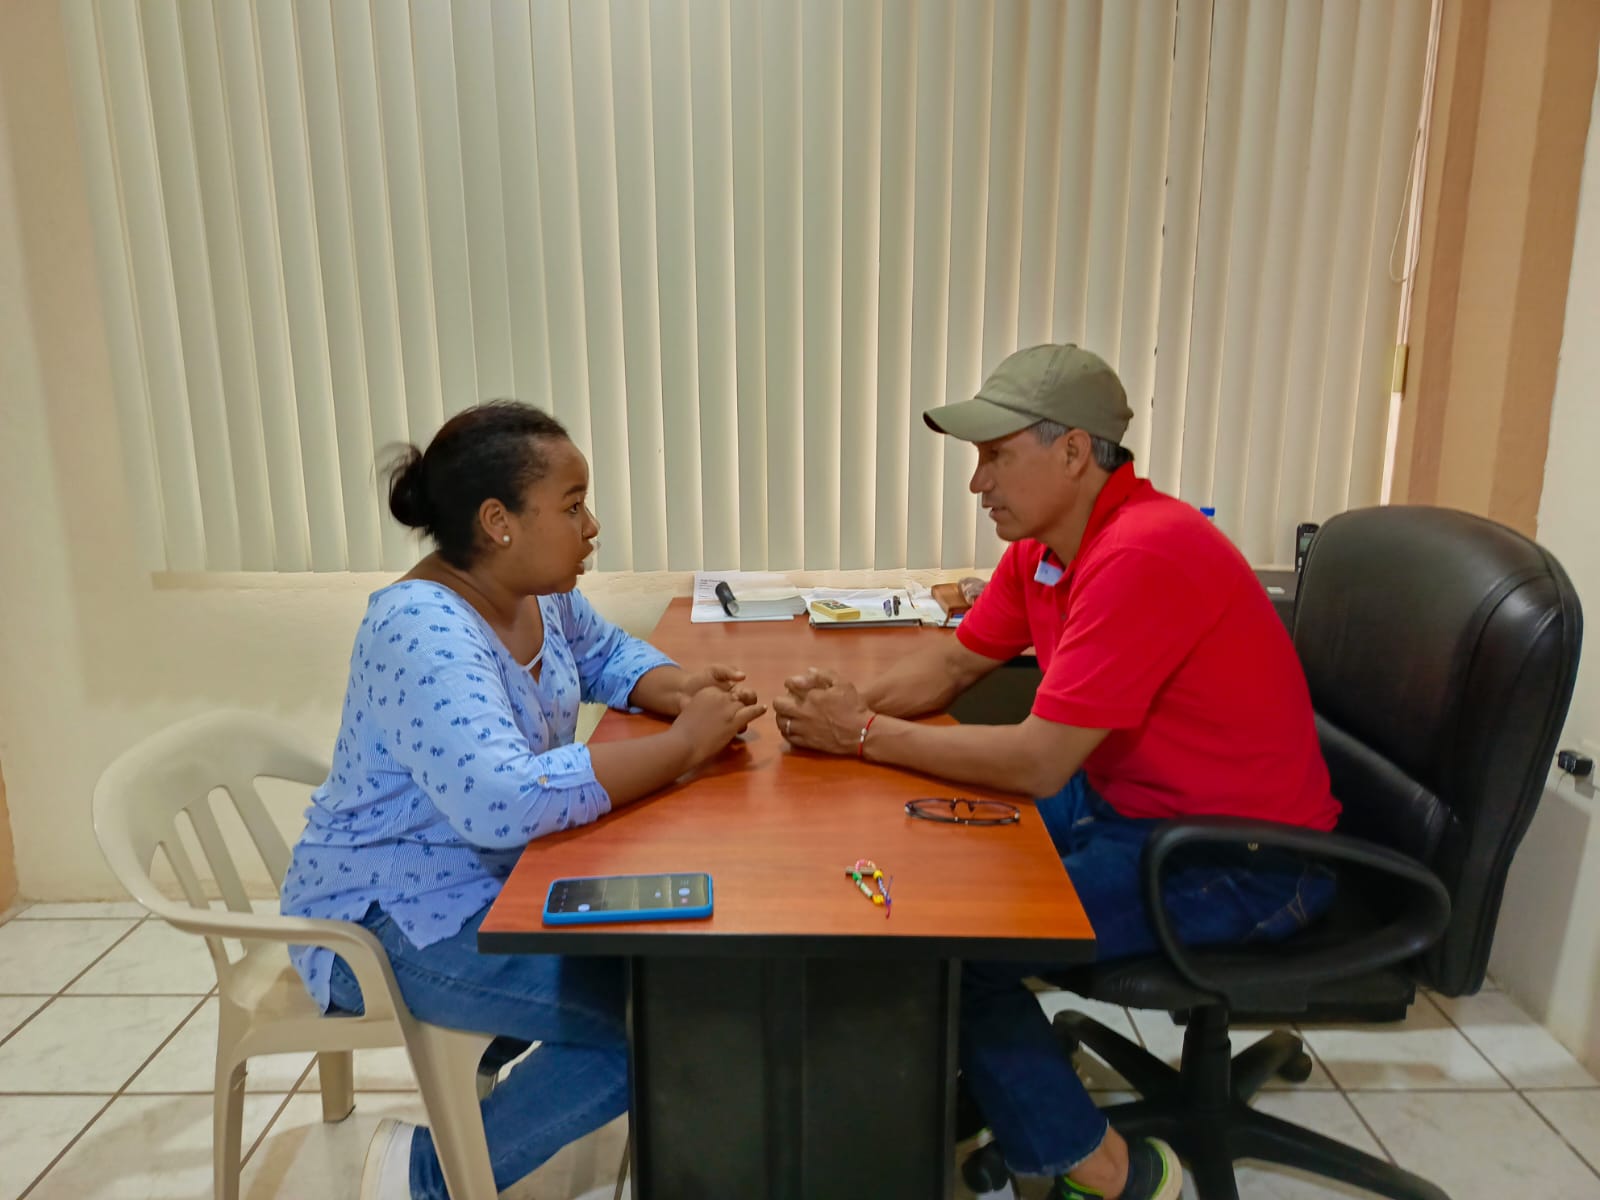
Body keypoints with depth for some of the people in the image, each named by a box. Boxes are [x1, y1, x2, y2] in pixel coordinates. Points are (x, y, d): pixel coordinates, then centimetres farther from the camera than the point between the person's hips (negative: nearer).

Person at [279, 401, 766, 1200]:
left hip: (497, 876, 9)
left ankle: (509, 1050, 27)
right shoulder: (422, 629, -29)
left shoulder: (541, 592, -3)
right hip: (396, 915, -9)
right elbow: (505, 802, -40)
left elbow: (608, 656, 15)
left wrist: (678, 690, -8)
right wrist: (684, 745, -32)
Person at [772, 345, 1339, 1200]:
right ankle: (982, 1063, 23)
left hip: (1243, 856, -9)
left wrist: (865, 734, -20)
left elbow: (1037, 762, -29)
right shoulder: (1042, 545, 2)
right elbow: (952, 663, 9)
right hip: (1128, 800, 9)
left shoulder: (1142, 556, -28)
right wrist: (848, 702, -10)